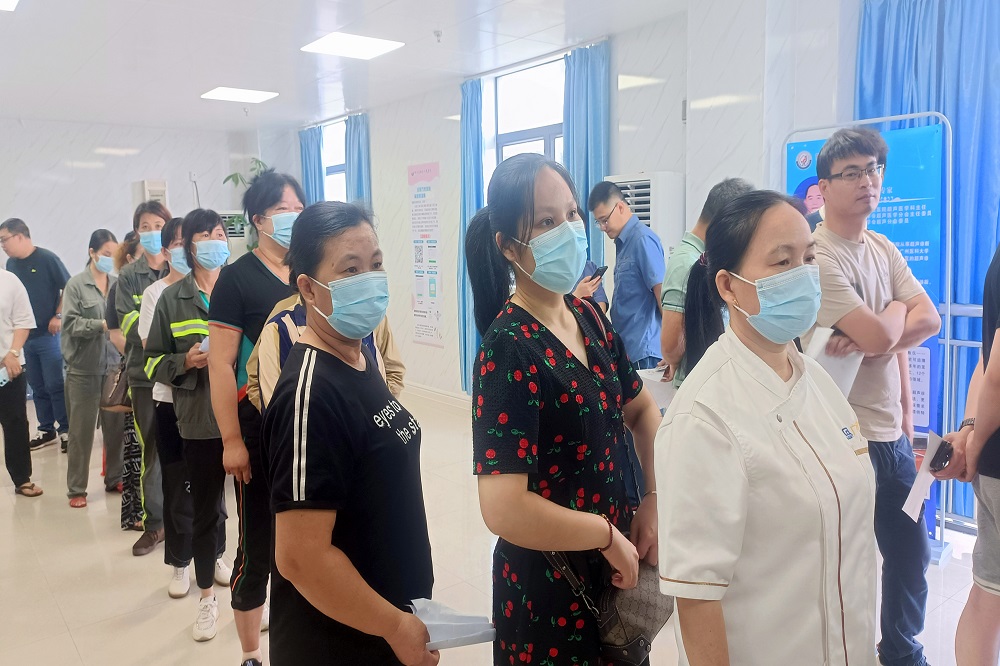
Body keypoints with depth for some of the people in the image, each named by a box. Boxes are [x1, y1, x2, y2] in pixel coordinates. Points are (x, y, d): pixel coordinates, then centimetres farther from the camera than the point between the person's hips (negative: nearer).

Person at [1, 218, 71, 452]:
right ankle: (46, 430, 21)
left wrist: (58, 316, -13)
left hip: (49, 334, -6)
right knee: (38, 386, 11)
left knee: (55, 385, -4)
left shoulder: (47, 259, -9)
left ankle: (66, 430, 5)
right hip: (26, 335, 6)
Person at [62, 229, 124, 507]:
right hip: (84, 368, -3)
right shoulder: (76, 284, -4)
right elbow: (71, 323, -8)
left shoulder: (118, 284, 4)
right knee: (82, 430, 4)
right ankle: (76, 489, 15)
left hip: (115, 365, 3)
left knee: (116, 426, 9)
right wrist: (102, 325, -17)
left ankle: (114, 479, 26)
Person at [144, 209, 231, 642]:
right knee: (205, 510, 11)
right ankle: (207, 597, 29)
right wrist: (186, 361, -12)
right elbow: (153, 361, 6)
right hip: (200, 421, 0)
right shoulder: (172, 299, 2)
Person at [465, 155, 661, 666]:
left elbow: (642, 409, 15)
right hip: (548, 588, -7)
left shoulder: (590, 319, 0)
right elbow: (504, 510, -30)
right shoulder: (509, 350, -23)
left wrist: (653, 500, 2)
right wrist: (609, 534, -17)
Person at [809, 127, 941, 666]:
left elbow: (929, 320, 0)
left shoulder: (884, 249, 10)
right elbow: (880, 336, -22)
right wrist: (897, 311, -2)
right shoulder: (817, 255, -16)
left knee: (911, 555, 20)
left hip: (892, 433, 8)